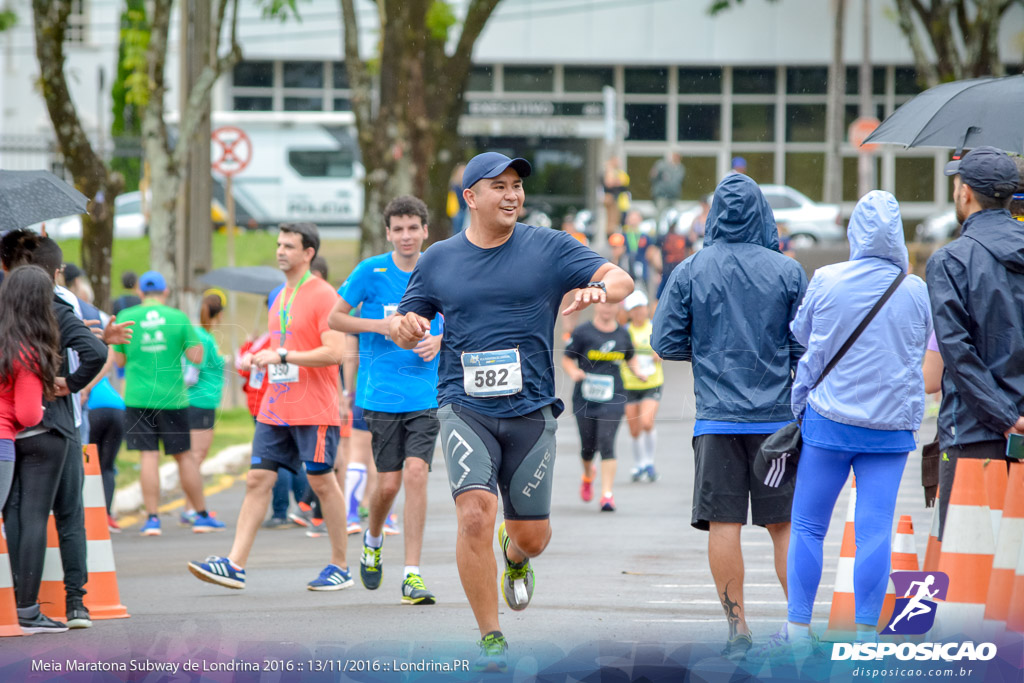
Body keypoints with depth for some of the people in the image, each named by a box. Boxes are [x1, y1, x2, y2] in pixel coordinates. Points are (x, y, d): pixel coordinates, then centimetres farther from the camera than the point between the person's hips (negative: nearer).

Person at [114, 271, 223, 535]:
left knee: (148, 456, 0)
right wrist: (192, 335, 16)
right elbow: (196, 356, -2)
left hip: (138, 398, 0)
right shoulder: (179, 318, -1)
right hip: (172, 397, 0)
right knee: (184, 455, 9)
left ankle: (152, 518, -6)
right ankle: (202, 516, 16)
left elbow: (119, 360, 6)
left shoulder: (126, 318, 0)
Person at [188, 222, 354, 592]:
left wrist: (282, 356, -20)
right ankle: (235, 565, -5)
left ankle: (340, 566, 11)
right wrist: (257, 358, 11)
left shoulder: (322, 295, -10)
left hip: (313, 409, -8)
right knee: (257, 480, 0)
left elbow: (334, 352, -19)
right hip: (276, 408, 8)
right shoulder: (280, 297, 17)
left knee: (322, 482, -1)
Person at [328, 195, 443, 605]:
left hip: (426, 396, 1)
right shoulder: (371, 272, -3)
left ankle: (412, 574, -9)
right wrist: (379, 326, -10)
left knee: (416, 473, -13)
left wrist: (440, 340, -5)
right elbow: (335, 318, 4)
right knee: (388, 483, 0)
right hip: (381, 395, -1)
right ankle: (373, 539, 35)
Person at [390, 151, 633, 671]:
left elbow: (622, 281, -4)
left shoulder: (549, 248, 2)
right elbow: (404, 330, 15)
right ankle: (489, 637, -9)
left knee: (533, 537, 6)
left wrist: (596, 290, -27)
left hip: (530, 411, 1)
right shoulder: (437, 262, 6)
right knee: (475, 513, -20)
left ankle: (514, 556, 46)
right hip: (464, 408, -1)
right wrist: (405, 326, -10)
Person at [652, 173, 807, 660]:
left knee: (723, 523, 1)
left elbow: (666, 342, 1)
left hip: (717, 418, -1)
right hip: (777, 416, 1)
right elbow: (807, 346, -1)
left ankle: (737, 628, -1)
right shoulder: (787, 272, -1)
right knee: (784, 523, 8)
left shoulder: (690, 272, -1)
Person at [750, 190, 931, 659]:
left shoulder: (826, 282, -8)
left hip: (829, 420, -1)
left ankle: (798, 630, 7)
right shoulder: (916, 291, -3)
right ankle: (866, 633, 1)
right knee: (875, 530, 1)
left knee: (808, 527, 7)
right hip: (892, 423, 1)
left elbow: (801, 334, 8)